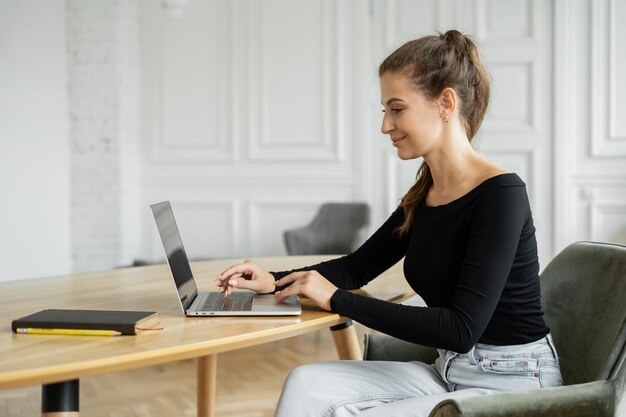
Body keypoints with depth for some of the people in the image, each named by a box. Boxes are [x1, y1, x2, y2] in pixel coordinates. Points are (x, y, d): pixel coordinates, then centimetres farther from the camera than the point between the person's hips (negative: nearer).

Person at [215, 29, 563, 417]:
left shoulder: (500, 193, -18)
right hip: (450, 371, 7)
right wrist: (275, 280, 0)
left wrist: (337, 299, -18)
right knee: (307, 384, -9)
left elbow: (462, 328, -23)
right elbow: (360, 265, 18)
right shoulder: (424, 195, 6)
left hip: (514, 382, -7)